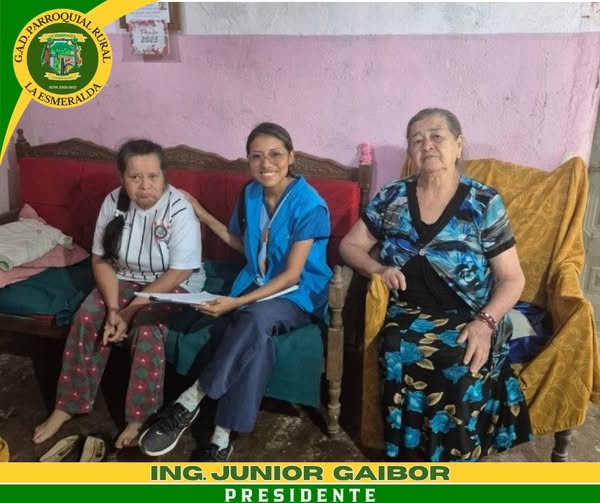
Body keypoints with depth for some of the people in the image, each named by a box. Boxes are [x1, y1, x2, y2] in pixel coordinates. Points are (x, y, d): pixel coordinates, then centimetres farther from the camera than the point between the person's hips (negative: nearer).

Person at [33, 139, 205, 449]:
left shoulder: (179, 210, -23)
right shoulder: (114, 203, -9)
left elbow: (178, 273, -24)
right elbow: (101, 260, -5)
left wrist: (130, 310, -25)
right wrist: (112, 308, -19)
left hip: (173, 285, -4)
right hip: (124, 279, 4)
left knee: (147, 328, -30)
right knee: (86, 318, -17)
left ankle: (139, 416, -14)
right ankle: (67, 405, -1)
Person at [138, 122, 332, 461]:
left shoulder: (309, 205, -18)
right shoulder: (251, 194, 1)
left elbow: (292, 275, -20)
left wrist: (237, 303, -29)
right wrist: (204, 216, 11)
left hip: (299, 294, -4)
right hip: (258, 283, 5)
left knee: (252, 320, -36)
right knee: (254, 338, -29)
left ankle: (190, 401, -23)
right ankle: (222, 437, -20)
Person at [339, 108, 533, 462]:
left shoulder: (485, 203, 0)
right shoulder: (392, 197, 6)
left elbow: (512, 278, 0)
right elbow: (350, 246, 12)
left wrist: (485, 323, -18)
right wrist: (377, 268, -10)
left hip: (467, 318, -1)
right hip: (407, 314, 2)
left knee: (461, 366, -33)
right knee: (402, 356, -31)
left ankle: (452, 460, -11)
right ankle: (415, 455, -11)